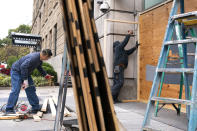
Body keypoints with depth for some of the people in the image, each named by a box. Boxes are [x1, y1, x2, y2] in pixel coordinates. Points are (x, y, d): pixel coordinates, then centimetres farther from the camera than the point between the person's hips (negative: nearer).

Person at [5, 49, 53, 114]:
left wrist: (45, 75, 13)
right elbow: (23, 66, -37)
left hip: (25, 72, 9)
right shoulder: (33, 58, -33)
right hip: (16, 71, -9)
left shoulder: (40, 60, -2)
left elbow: (39, 67, 18)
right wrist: (25, 80, -34)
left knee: (31, 89, 7)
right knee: (15, 90, -14)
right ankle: (9, 109, -3)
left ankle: (36, 108, 13)